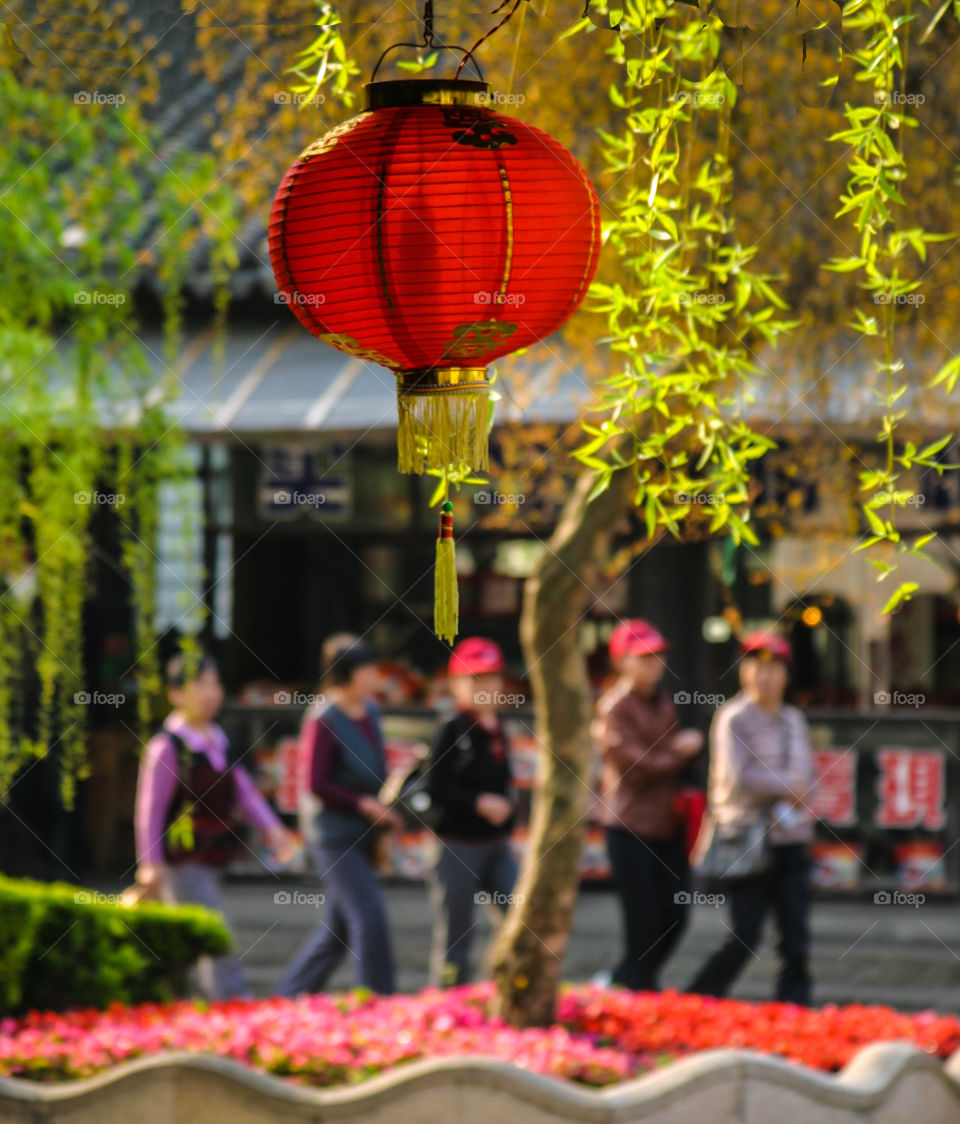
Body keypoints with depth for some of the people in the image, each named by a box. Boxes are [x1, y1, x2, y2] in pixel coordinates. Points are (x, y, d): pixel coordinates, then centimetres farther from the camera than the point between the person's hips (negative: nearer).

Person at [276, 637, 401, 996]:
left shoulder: (370, 713, 10)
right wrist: (362, 804, -16)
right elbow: (317, 784, -16)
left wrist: (384, 812, 7)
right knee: (369, 916, -11)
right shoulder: (327, 720, -13)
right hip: (336, 836, -8)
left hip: (363, 835, 8)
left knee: (339, 926, 12)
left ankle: (289, 994, 23)